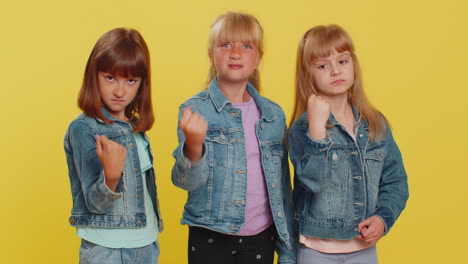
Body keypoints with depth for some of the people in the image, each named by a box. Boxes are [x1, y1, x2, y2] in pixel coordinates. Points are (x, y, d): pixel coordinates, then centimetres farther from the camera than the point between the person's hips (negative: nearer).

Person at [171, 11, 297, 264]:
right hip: (211, 239, -3)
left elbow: (282, 188, 8)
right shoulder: (195, 109, -7)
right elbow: (186, 181, -14)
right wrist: (193, 147, -34)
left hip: (260, 238, 3)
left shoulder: (274, 115, 3)